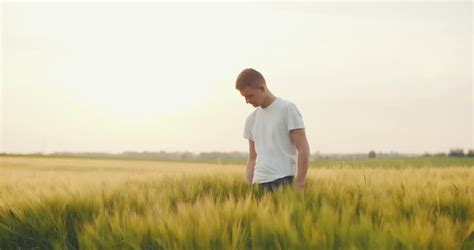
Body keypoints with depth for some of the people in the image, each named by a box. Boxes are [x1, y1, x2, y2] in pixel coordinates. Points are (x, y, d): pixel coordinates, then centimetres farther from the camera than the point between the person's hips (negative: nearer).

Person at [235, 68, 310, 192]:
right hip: (259, 183, 6)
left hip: (282, 181, -5)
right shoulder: (251, 119, 16)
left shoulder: (287, 109, -2)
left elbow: (303, 149, -5)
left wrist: (299, 185, -10)